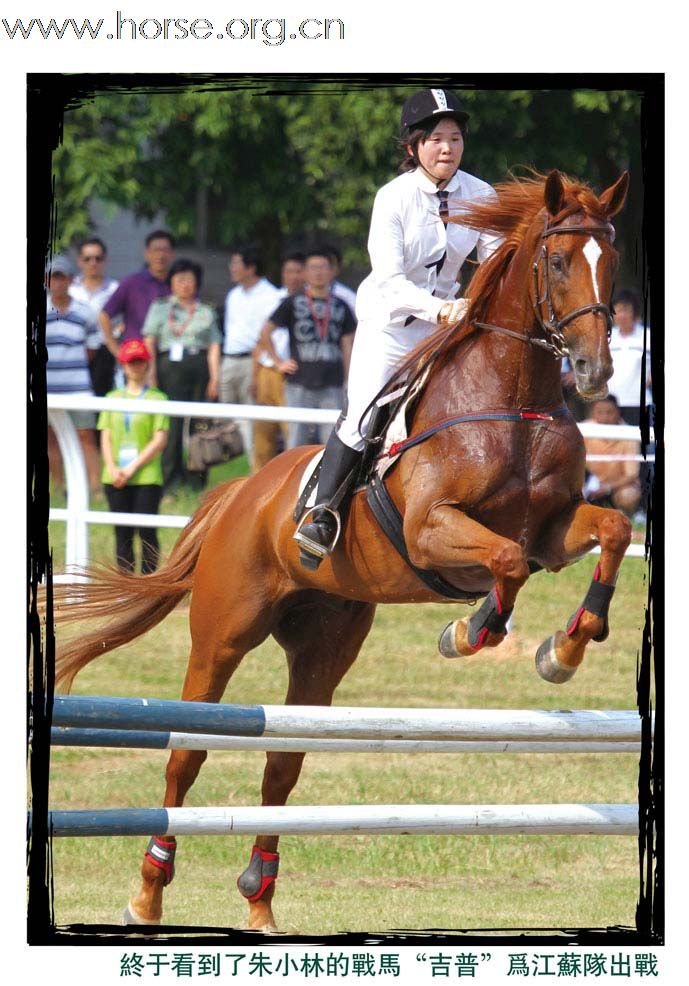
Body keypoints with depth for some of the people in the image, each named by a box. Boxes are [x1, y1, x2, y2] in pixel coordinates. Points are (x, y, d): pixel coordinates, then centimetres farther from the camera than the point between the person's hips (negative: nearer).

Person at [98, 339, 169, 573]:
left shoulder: (157, 398, 3)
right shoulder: (113, 398, 15)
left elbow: (160, 440, -4)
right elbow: (106, 437, 11)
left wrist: (132, 468, -11)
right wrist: (112, 468, -6)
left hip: (147, 477, -4)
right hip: (115, 480, 4)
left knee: (147, 533, -9)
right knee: (122, 534, 4)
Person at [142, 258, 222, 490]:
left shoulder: (207, 312, 17)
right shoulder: (160, 307, 12)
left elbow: (214, 346, 11)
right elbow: (149, 342, 5)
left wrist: (214, 378, 0)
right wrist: (151, 374, -5)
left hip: (200, 367, 2)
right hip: (170, 365, -2)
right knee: (172, 424, -10)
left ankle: (195, 481, 2)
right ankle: (169, 481, -8)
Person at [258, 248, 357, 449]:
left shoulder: (340, 306, 11)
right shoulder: (293, 303, 5)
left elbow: (348, 347, 11)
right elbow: (265, 333, 10)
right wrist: (278, 362, 3)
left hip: (331, 386, 2)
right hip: (300, 385, -1)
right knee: (297, 442, 1)